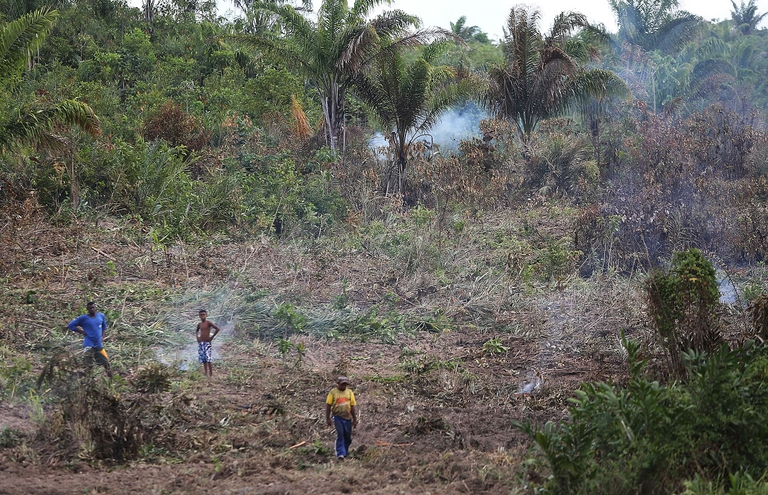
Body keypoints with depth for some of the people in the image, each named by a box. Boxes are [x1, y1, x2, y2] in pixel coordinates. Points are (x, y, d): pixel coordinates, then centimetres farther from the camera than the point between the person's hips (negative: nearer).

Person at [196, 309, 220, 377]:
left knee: (208, 359, -12)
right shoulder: (199, 324, 11)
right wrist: (197, 337, 15)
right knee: (203, 359, 6)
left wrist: (212, 337, -13)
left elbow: (217, 329, -15)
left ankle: (211, 374, -9)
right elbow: (197, 331, 33)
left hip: (207, 343, -6)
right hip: (200, 343, 6)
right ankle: (206, 374, 12)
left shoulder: (208, 323, -8)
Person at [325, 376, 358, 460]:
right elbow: (328, 405, 0)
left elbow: (353, 406, 9)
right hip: (338, 417, -3)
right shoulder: (333, 392, -1)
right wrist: (327, 418, -3)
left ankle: (345, 452, 23)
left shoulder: (349, 392, 7)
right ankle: (340, 454, -12)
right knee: (340, 435, -11)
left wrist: (355, 419, 8)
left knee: (348, 436, 7)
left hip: (347, 417, 3)